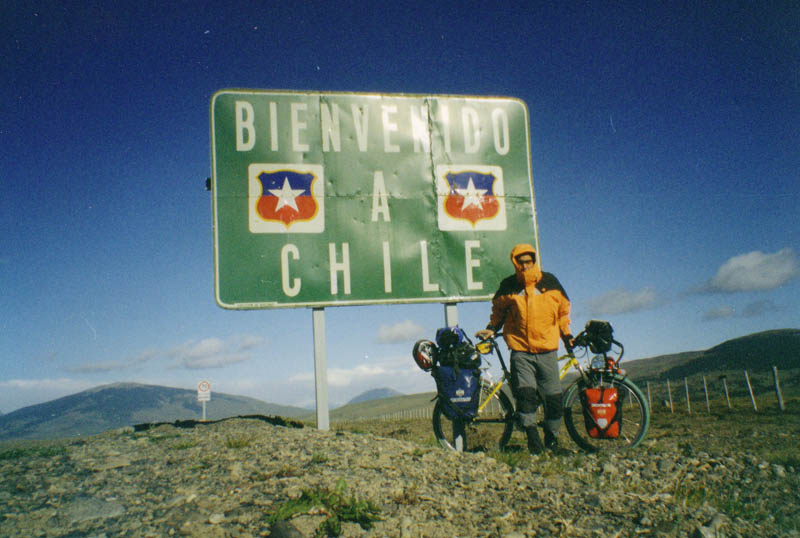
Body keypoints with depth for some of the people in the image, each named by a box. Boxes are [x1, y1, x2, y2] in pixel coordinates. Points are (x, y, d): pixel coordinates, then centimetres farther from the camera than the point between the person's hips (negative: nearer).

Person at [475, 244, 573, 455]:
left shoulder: (549, 282, 4)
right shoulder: (508, 287, 1)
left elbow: (563, 309, 16)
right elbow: (498, 310, 18)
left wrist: (566, 334, 13)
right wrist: (491, 329, 5)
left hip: (547, 350, 1)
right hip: (521, 351, -1)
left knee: (554, 398, 4)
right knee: (525, 394, -13)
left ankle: (552, 438, 20)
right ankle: (532, 437, -4)